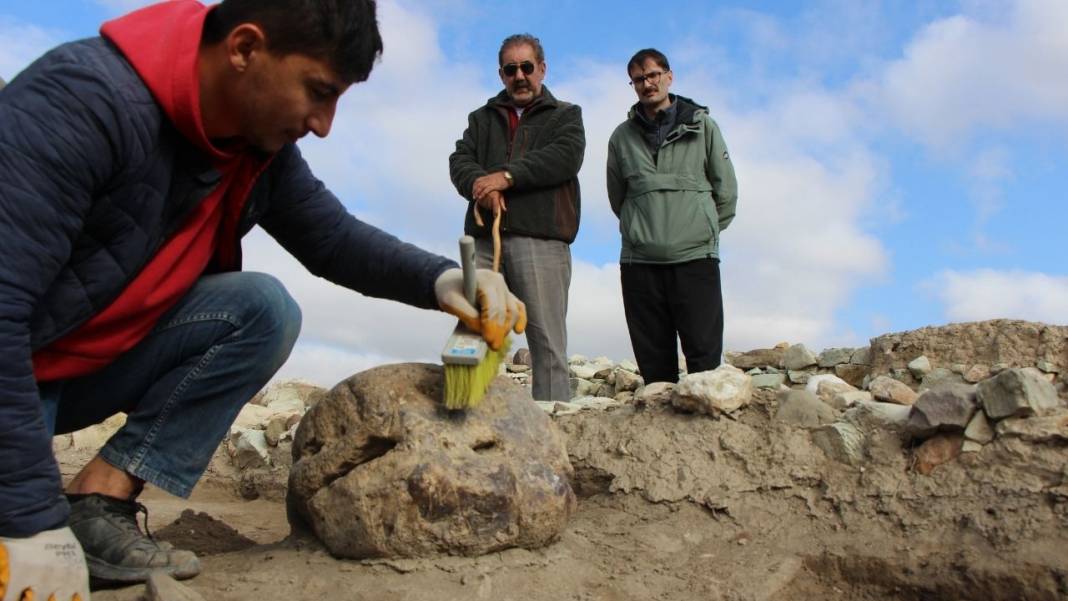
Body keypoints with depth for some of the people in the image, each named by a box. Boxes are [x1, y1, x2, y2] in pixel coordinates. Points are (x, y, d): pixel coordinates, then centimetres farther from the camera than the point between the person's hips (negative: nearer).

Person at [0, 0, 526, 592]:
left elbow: (335, 239, 0)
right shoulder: (83, 100, -30)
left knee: (264, 309, -17)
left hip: (98, 364, 7)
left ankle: (103, 498, -12)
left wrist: (439, 278, -21)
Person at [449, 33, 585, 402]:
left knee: (547, 343, -5)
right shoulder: (482, 118, 26)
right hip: (484, 239, 3)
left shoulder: (565, 115, 16)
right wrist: (480, 185, -13)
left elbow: (566, 156, -5)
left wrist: (506, 176, -12)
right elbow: (459, 162, 10)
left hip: (541, 240, -3)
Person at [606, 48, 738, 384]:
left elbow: (726, 190, 11)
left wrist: (705, 229, 12)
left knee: (705, 357, -4)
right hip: (639, 262, 2)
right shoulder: (622, 137, 12)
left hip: (695, 257, -2)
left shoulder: (701, 125, 8)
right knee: (654, 362, 5)